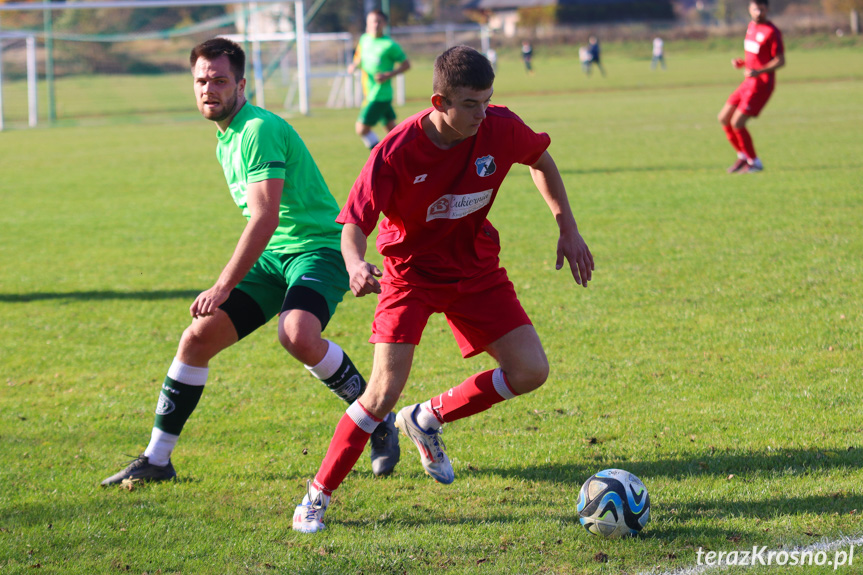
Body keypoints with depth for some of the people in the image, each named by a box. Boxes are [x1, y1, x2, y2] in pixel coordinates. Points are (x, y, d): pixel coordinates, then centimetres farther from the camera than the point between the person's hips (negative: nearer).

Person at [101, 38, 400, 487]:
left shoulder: (259, 130, -18)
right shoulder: (224, 141, 13)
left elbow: (265, 218, -24)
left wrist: (223, 287, -23)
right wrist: (228, 285, 21)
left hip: (318, 247, -9)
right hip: (270, 257, 9)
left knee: (298, 336, -34)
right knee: (198, 337, -2)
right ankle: (156, 459, 8)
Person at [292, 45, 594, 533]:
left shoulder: (501, 128, -16)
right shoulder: (397, 152, -26)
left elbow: (542, 160, 7)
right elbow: (355, 222, -23)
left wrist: (569, 228, 3)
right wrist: (356, 264, -45)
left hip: (476, 269, 4)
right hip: (412, 272, -4)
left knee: (531, 372, -8)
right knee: (385, 391, -16)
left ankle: (428, 420, 16)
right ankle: (317, 497, -1)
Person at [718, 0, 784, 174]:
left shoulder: (771, 32, -14)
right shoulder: (752, 26, 12)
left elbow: (780, 61, -16)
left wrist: (758, 71, -29)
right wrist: (742, 63, 5)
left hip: (762, 83, -9)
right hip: (749, 82, 9)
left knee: (737, 123, -14)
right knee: (724, 118, 9)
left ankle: (754, 163, 1)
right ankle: (743, 156, 22)